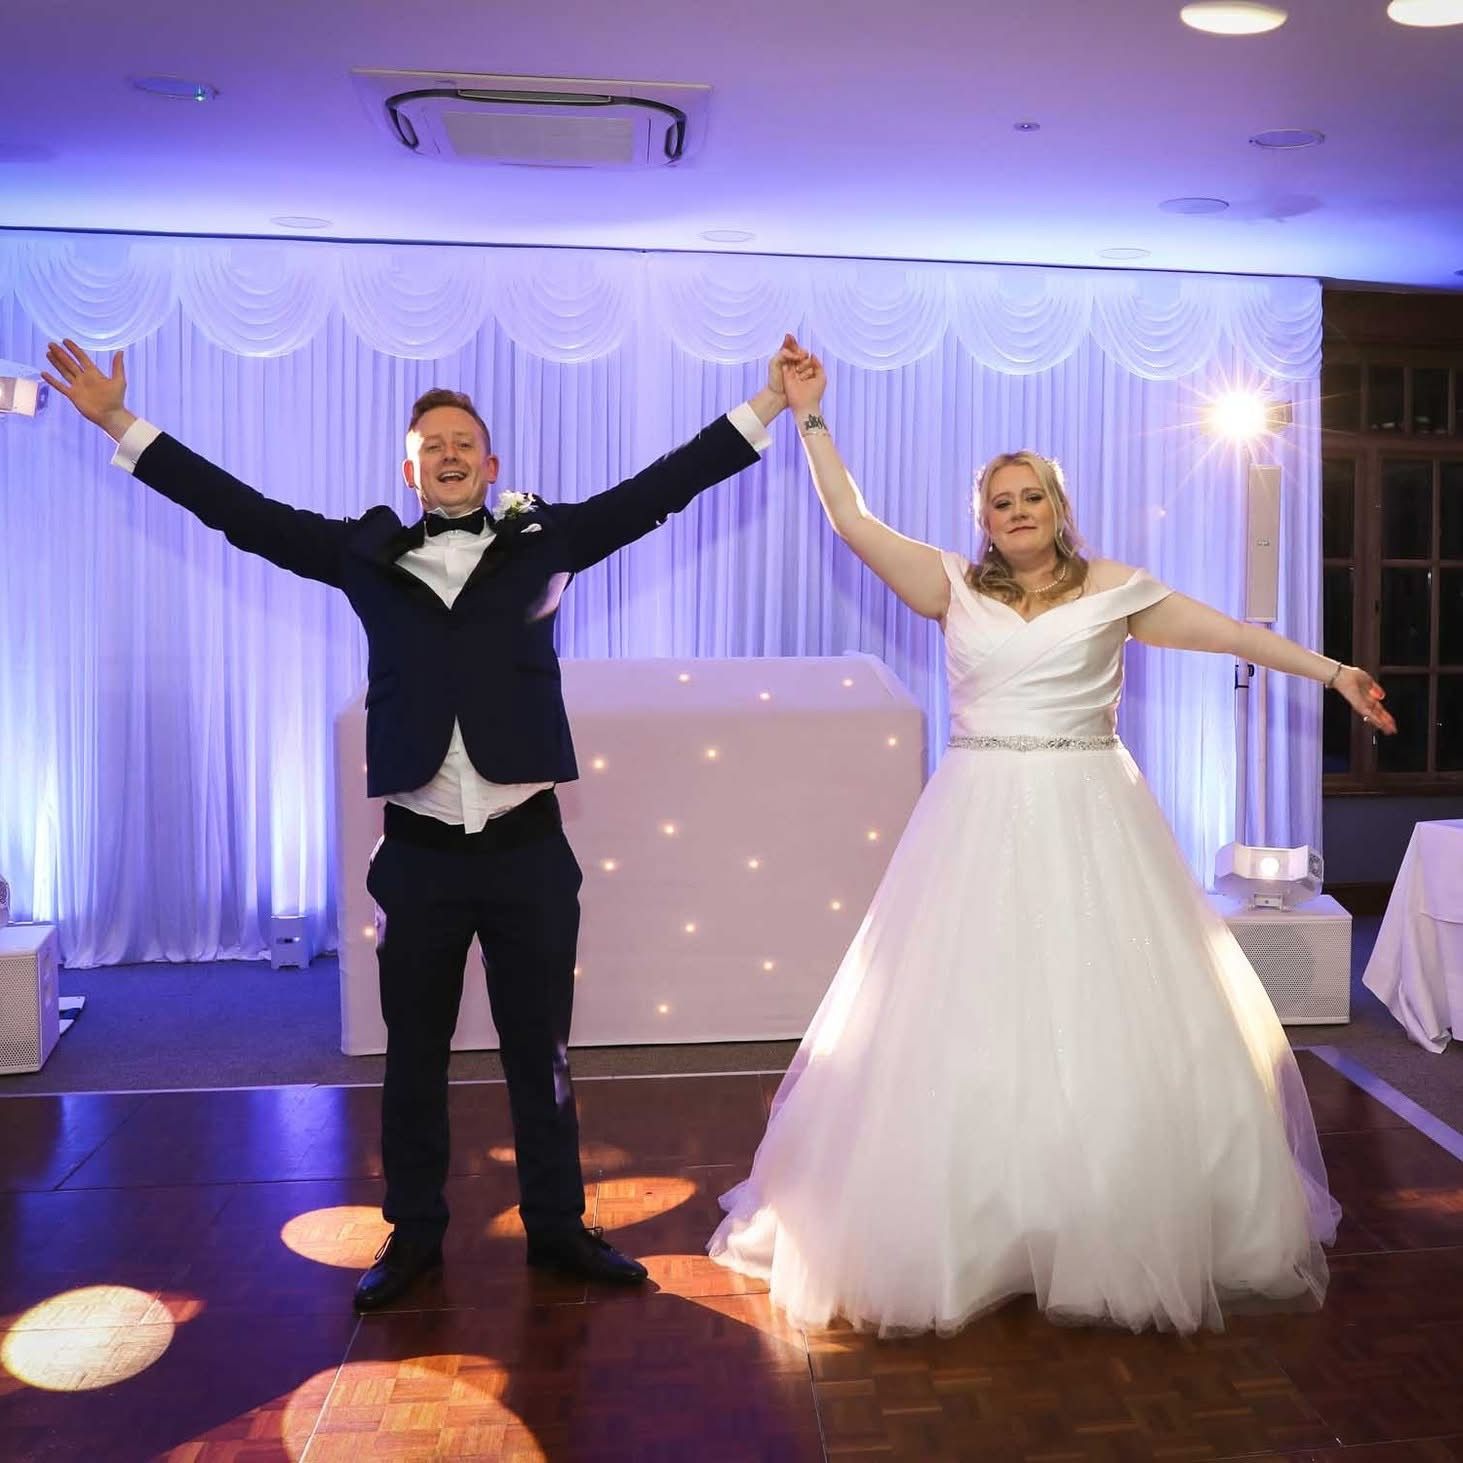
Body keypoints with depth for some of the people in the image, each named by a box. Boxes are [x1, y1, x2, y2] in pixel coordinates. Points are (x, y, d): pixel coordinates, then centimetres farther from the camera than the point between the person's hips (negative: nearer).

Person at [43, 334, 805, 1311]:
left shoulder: (546, 539, 4)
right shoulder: (368, 552, 6)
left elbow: (663, 487, 2)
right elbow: (242, 510, 7)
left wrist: (769, 405, -2)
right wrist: (119, 421, 6)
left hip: (527, 847, -1)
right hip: (419, 853, 1)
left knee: (540, 1051, 11)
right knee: (414, 1053, 13)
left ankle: (558, 1227, 27)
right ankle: (415, 1234, 31)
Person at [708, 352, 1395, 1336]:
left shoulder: (1113, 589, 7)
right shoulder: (955, 588, 7)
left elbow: (1227, 632, 9)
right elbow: (853, 521, 5)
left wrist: (1333, 671, 7)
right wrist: (809, 414, 5)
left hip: (1089, 824, 0)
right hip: (980, 824, 1)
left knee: (1110, 1021, 1)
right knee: (964, 1026, 1)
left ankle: (1133, 1236, 17)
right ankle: (966, 1237, 15)